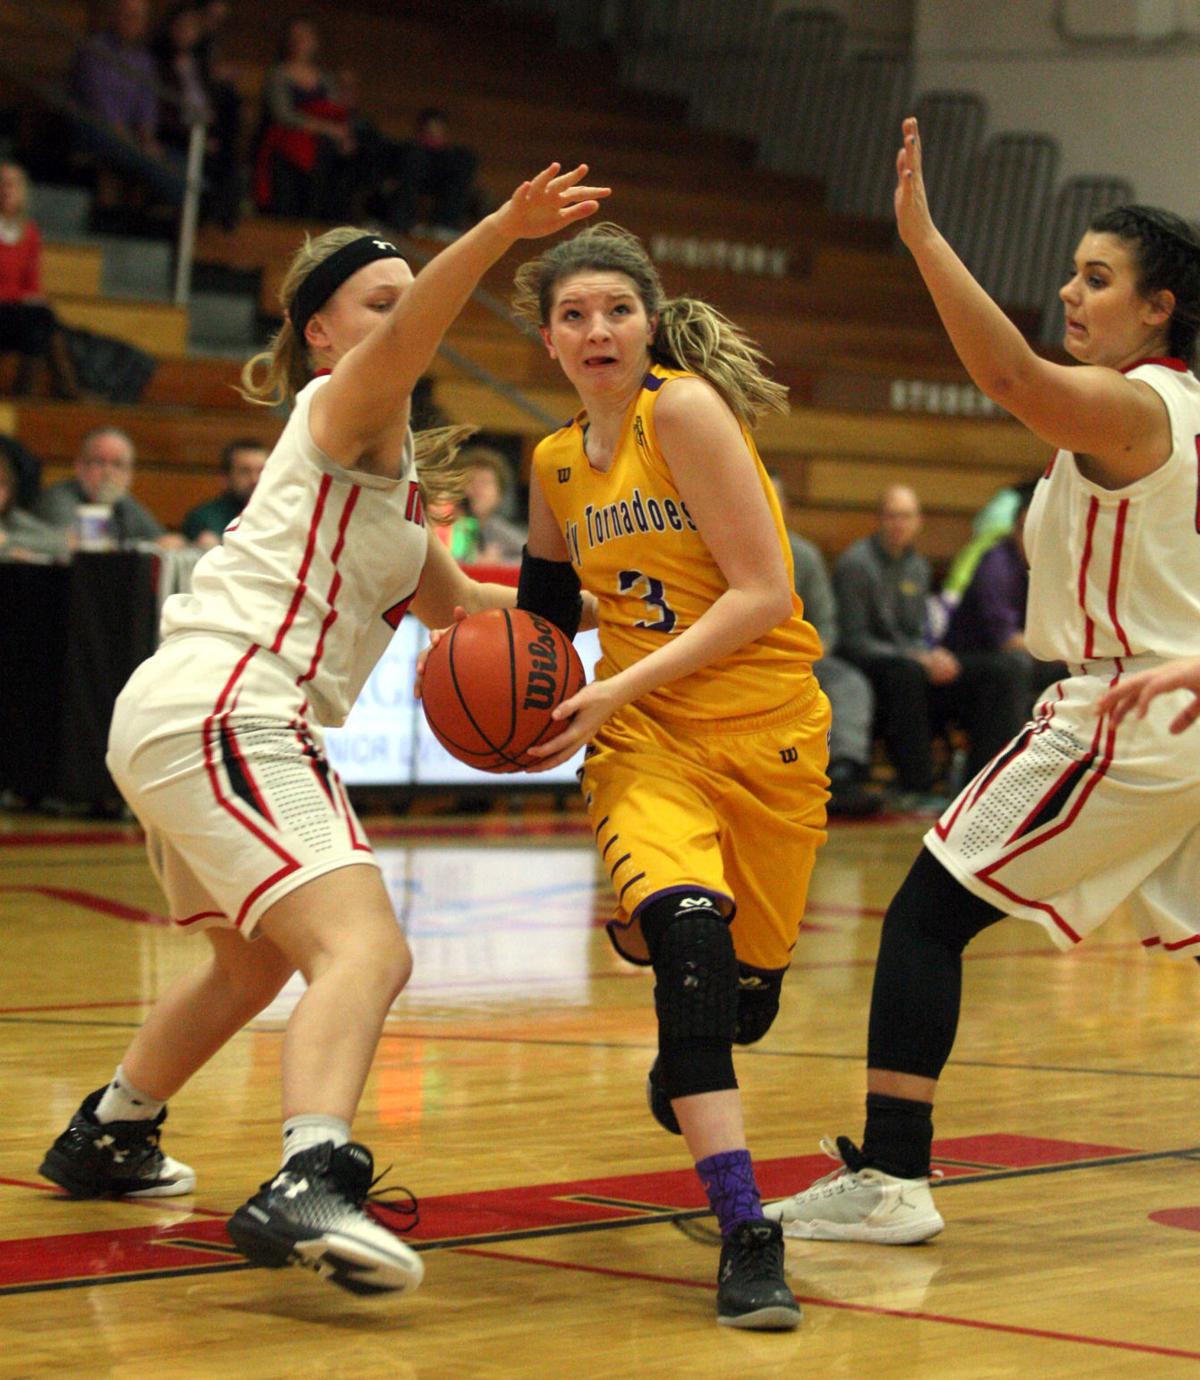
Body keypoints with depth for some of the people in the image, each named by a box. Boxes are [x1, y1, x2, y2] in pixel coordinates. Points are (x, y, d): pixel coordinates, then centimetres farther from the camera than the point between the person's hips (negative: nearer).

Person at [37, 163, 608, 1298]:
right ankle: (309, 1185, -46)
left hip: (181, 723, 11)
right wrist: (499, 232, -44)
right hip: (218, 711, -11)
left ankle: (107, 1137, 48)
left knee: (254, 961, 32)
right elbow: (406, 336, -28)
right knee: (364, 948, -27)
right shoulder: (342, 407, -4)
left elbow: (451, 599, 31)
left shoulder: (386, 466, 24)